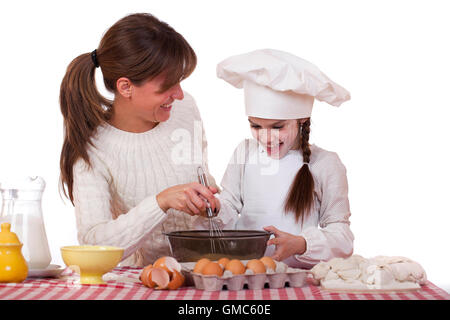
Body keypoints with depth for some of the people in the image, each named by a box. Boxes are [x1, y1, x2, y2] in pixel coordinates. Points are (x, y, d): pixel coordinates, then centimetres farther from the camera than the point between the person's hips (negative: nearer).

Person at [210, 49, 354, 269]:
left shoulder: (325, 165, 0)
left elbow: (341, 236, -1)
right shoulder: (244, 153, 11)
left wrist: (301, 244, -19)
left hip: (303, 277, -3)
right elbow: (228, 210, 11)